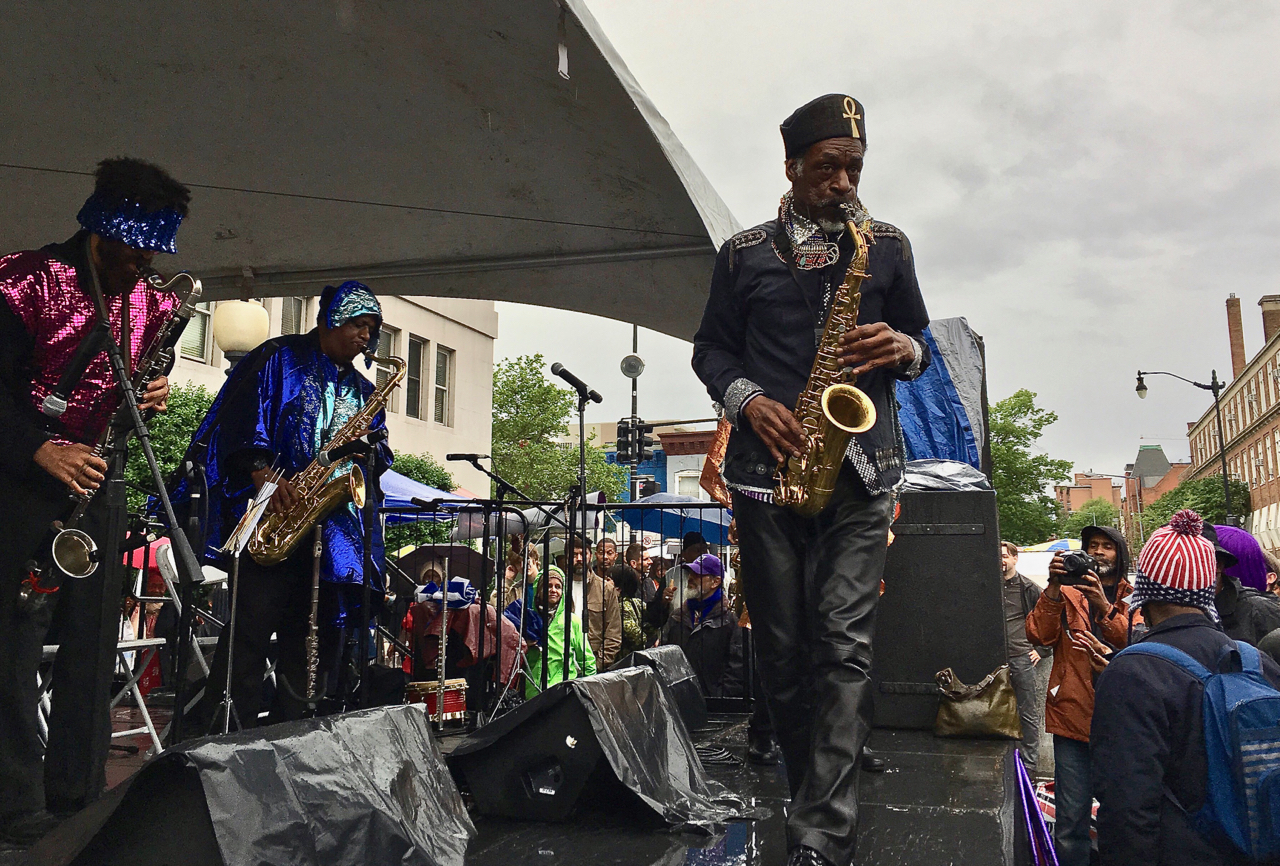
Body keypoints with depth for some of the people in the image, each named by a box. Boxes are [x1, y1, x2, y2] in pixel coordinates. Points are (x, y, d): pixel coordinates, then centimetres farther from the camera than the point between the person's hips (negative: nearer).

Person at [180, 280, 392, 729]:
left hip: (330, 526, 6)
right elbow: (239, 416, -6)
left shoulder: (362, 391, 23)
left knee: (320, 633, 4)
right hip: (270, 514, -5)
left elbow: (377, 451, 21)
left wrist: (367, 448, -2)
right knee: (253, 621, -11)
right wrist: (263, 472, -18)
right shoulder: (279, 358, 6)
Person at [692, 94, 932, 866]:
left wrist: (905, 350, -6)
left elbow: (921, 339, 19)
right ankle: (816, 799, 23)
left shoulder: (888, 246, 14)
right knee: (784, 650, 5)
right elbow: (711, 346, 14)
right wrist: (745, 398, -6)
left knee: (845, 643, -13)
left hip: (859, 468, 0)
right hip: (768, 465, 1)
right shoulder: (744, 252, 11)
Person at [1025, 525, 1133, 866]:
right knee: (1071, 816, -1)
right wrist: (1053, 588, -16)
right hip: (1072, 715, 0)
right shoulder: (1068, 593, 10)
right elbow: (1039, 635, -6)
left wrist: (1104, 606, -24)